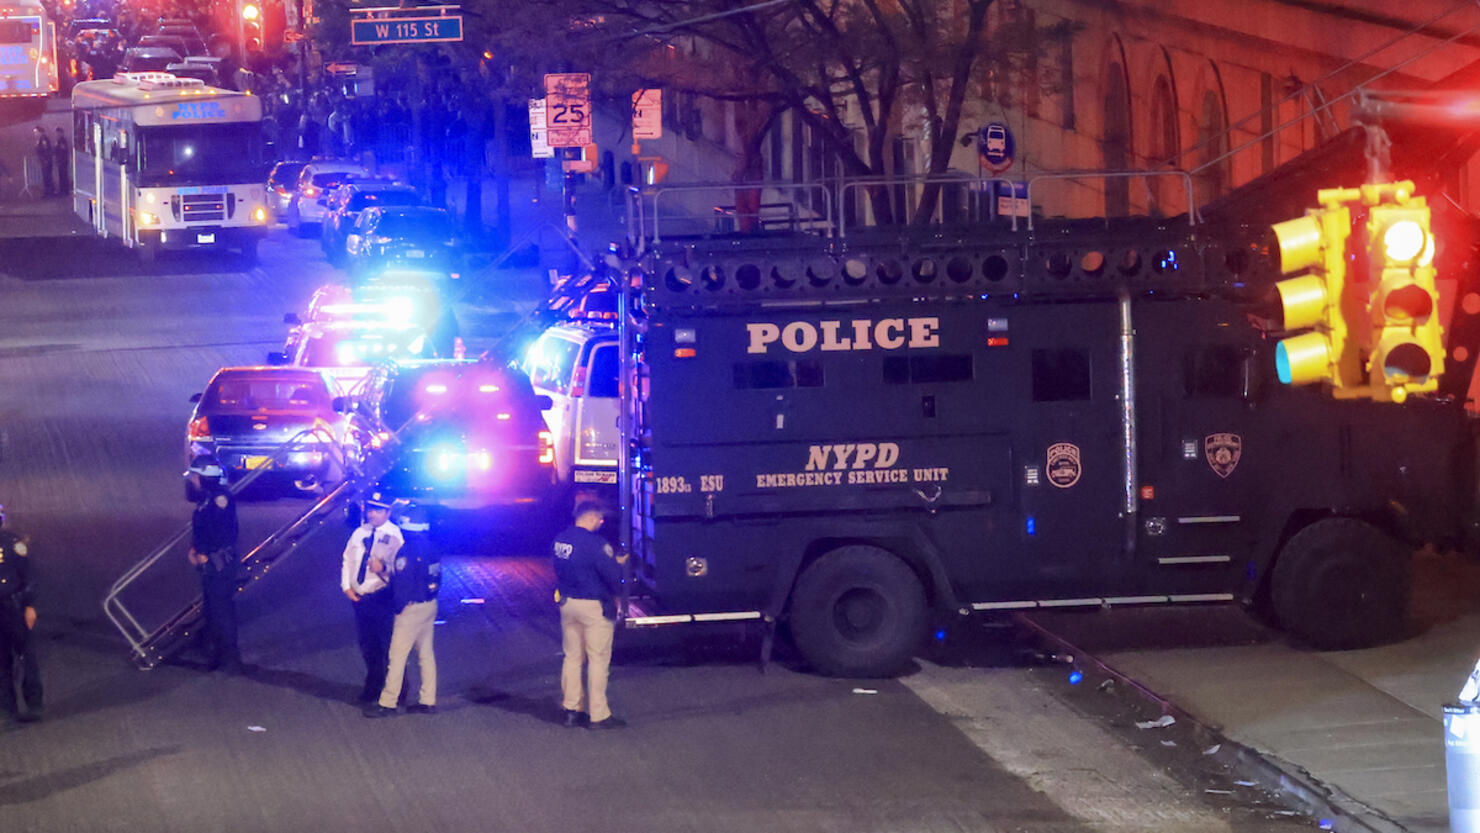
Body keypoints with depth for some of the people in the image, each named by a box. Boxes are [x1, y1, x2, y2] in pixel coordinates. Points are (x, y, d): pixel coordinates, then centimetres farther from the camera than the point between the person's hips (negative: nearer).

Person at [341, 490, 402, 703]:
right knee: (368, 646, 17)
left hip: (383, 597, -6)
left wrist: (384, 569, -30)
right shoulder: (359, 533, 10)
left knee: (388, 645, -2)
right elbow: (347, 560, 16)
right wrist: (347, 586, 3)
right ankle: (374, 685, 34)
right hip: (359, 597, 6)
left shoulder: (395, 536, -9)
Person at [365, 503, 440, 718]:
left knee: (398, 656, -3)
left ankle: (387, 703, 0)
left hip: (411, 609, -9)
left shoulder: (407, 552, -20)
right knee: (426, 654, 14)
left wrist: (399, 607, -8)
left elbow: (401, 583, -20)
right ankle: (428, 701, 18)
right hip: (430, 605, 9)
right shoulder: (431, 549, 7)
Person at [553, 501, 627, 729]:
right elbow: (612, 574, -23)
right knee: (598, 659, 1)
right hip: (593, 607, -7)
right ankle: (598, 714, 4)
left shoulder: (560, 540, 4)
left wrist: (613, 562, 14)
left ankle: (571, 709, 20)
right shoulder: (595, 543, -21)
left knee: (572, 657, 16)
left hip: (567, 604, 7)